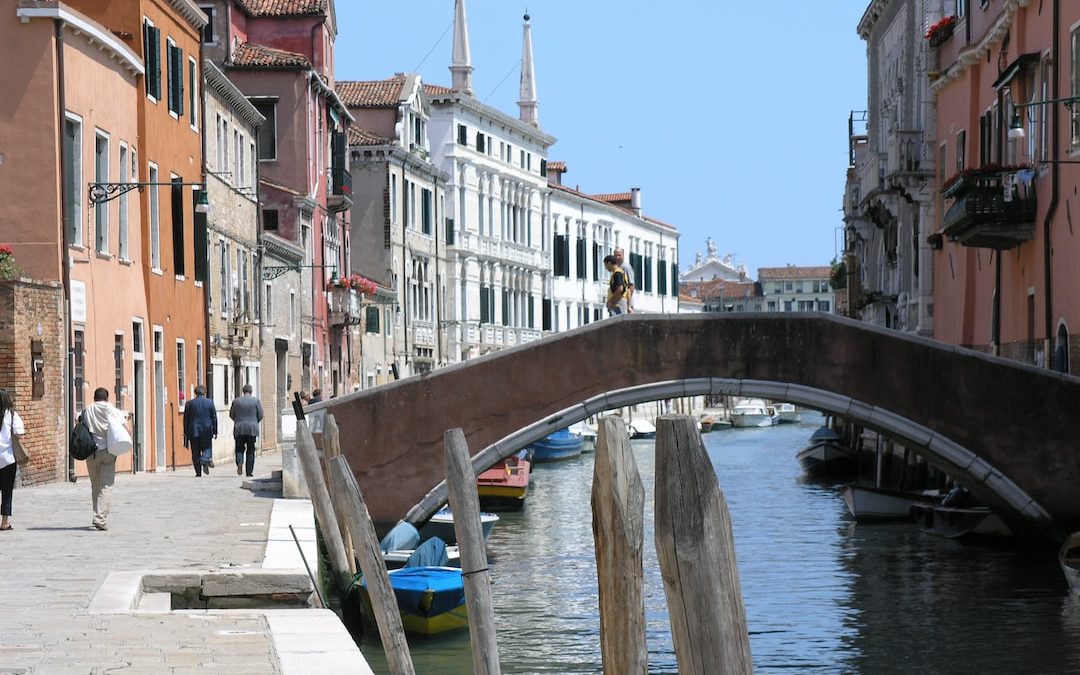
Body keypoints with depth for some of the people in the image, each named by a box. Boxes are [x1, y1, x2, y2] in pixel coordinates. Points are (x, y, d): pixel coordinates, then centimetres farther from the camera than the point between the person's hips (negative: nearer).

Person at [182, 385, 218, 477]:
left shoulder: (189, 404, 1)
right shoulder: (210, 403, 0)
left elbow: (186, 419, 4)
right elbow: (214, 418, 0)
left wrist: (186, 433, 10)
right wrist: (215, 431, 5)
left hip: (193, 431, 0)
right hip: (206, 431, 0)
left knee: (195, 452, 5)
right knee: (206, 448, 12)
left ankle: (198, 472, 2)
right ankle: (205, 460, -19)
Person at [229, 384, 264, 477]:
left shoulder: (236, 401, 2)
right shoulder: (256, 401, -1)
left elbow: (231, 415, 7)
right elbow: (260, 415, -1)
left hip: (239, 428, 1)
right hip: (252, 429, -1)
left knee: (239, 449, 9)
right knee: (250, 450, 6)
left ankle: (239, 463, -19)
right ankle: (249, 471, 4)